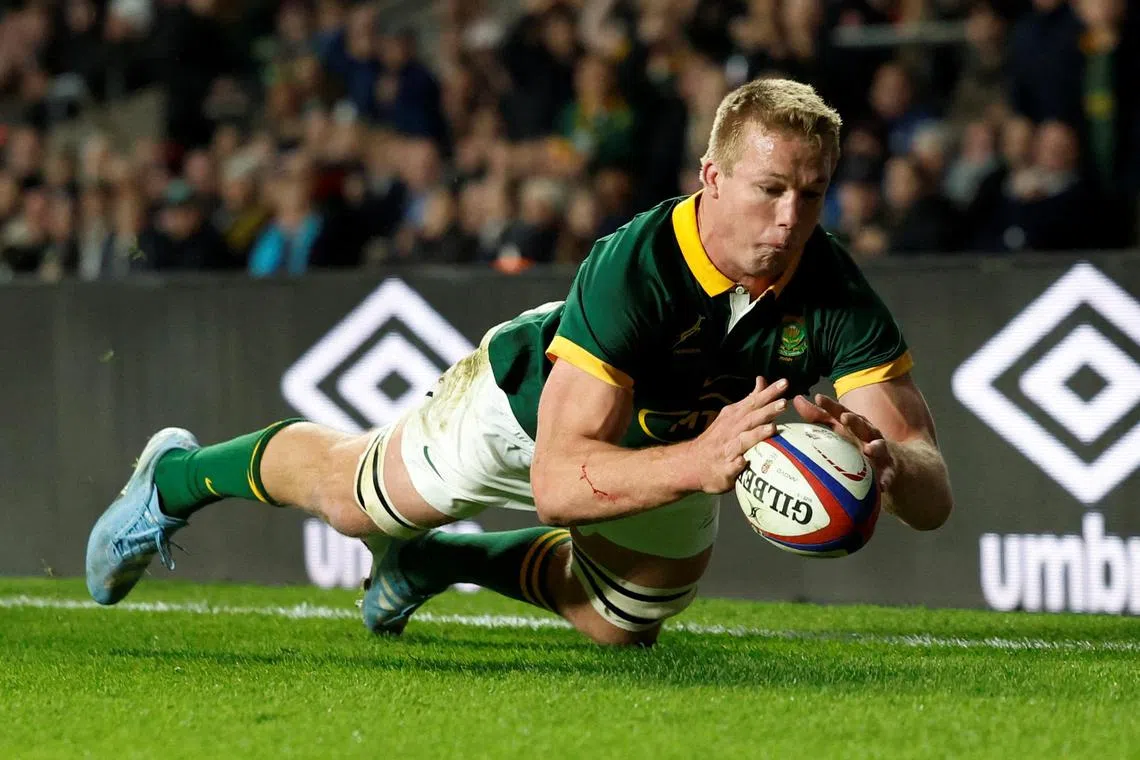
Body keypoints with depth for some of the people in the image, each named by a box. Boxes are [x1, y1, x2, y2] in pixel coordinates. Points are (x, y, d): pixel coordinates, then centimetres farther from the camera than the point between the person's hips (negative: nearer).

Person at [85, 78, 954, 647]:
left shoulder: (837, 295, -37)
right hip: (532, 403, -4)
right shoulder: (631, 269, -46)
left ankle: (441, 558, 56)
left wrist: (888, 461, -63)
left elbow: (935, 497, -39)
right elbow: (557, 481, -50)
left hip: (680, 449, 4)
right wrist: (696, 464, -66)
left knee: (620, 624, 29)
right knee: (353, 497, 21)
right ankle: (178, 477, 52)